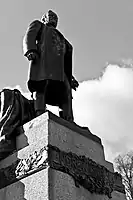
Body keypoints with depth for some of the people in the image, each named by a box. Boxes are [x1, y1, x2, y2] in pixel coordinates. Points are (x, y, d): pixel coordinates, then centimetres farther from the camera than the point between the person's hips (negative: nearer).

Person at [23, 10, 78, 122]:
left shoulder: (60, 37, 42)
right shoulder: (38, 25, 29)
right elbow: (29, 37, 7)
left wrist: (70, 77, 22)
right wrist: (30, 50, -16)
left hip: (58, 68, 5)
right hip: (42, 58, -5)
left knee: (66, 91, -13)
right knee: (40, 86, -25)